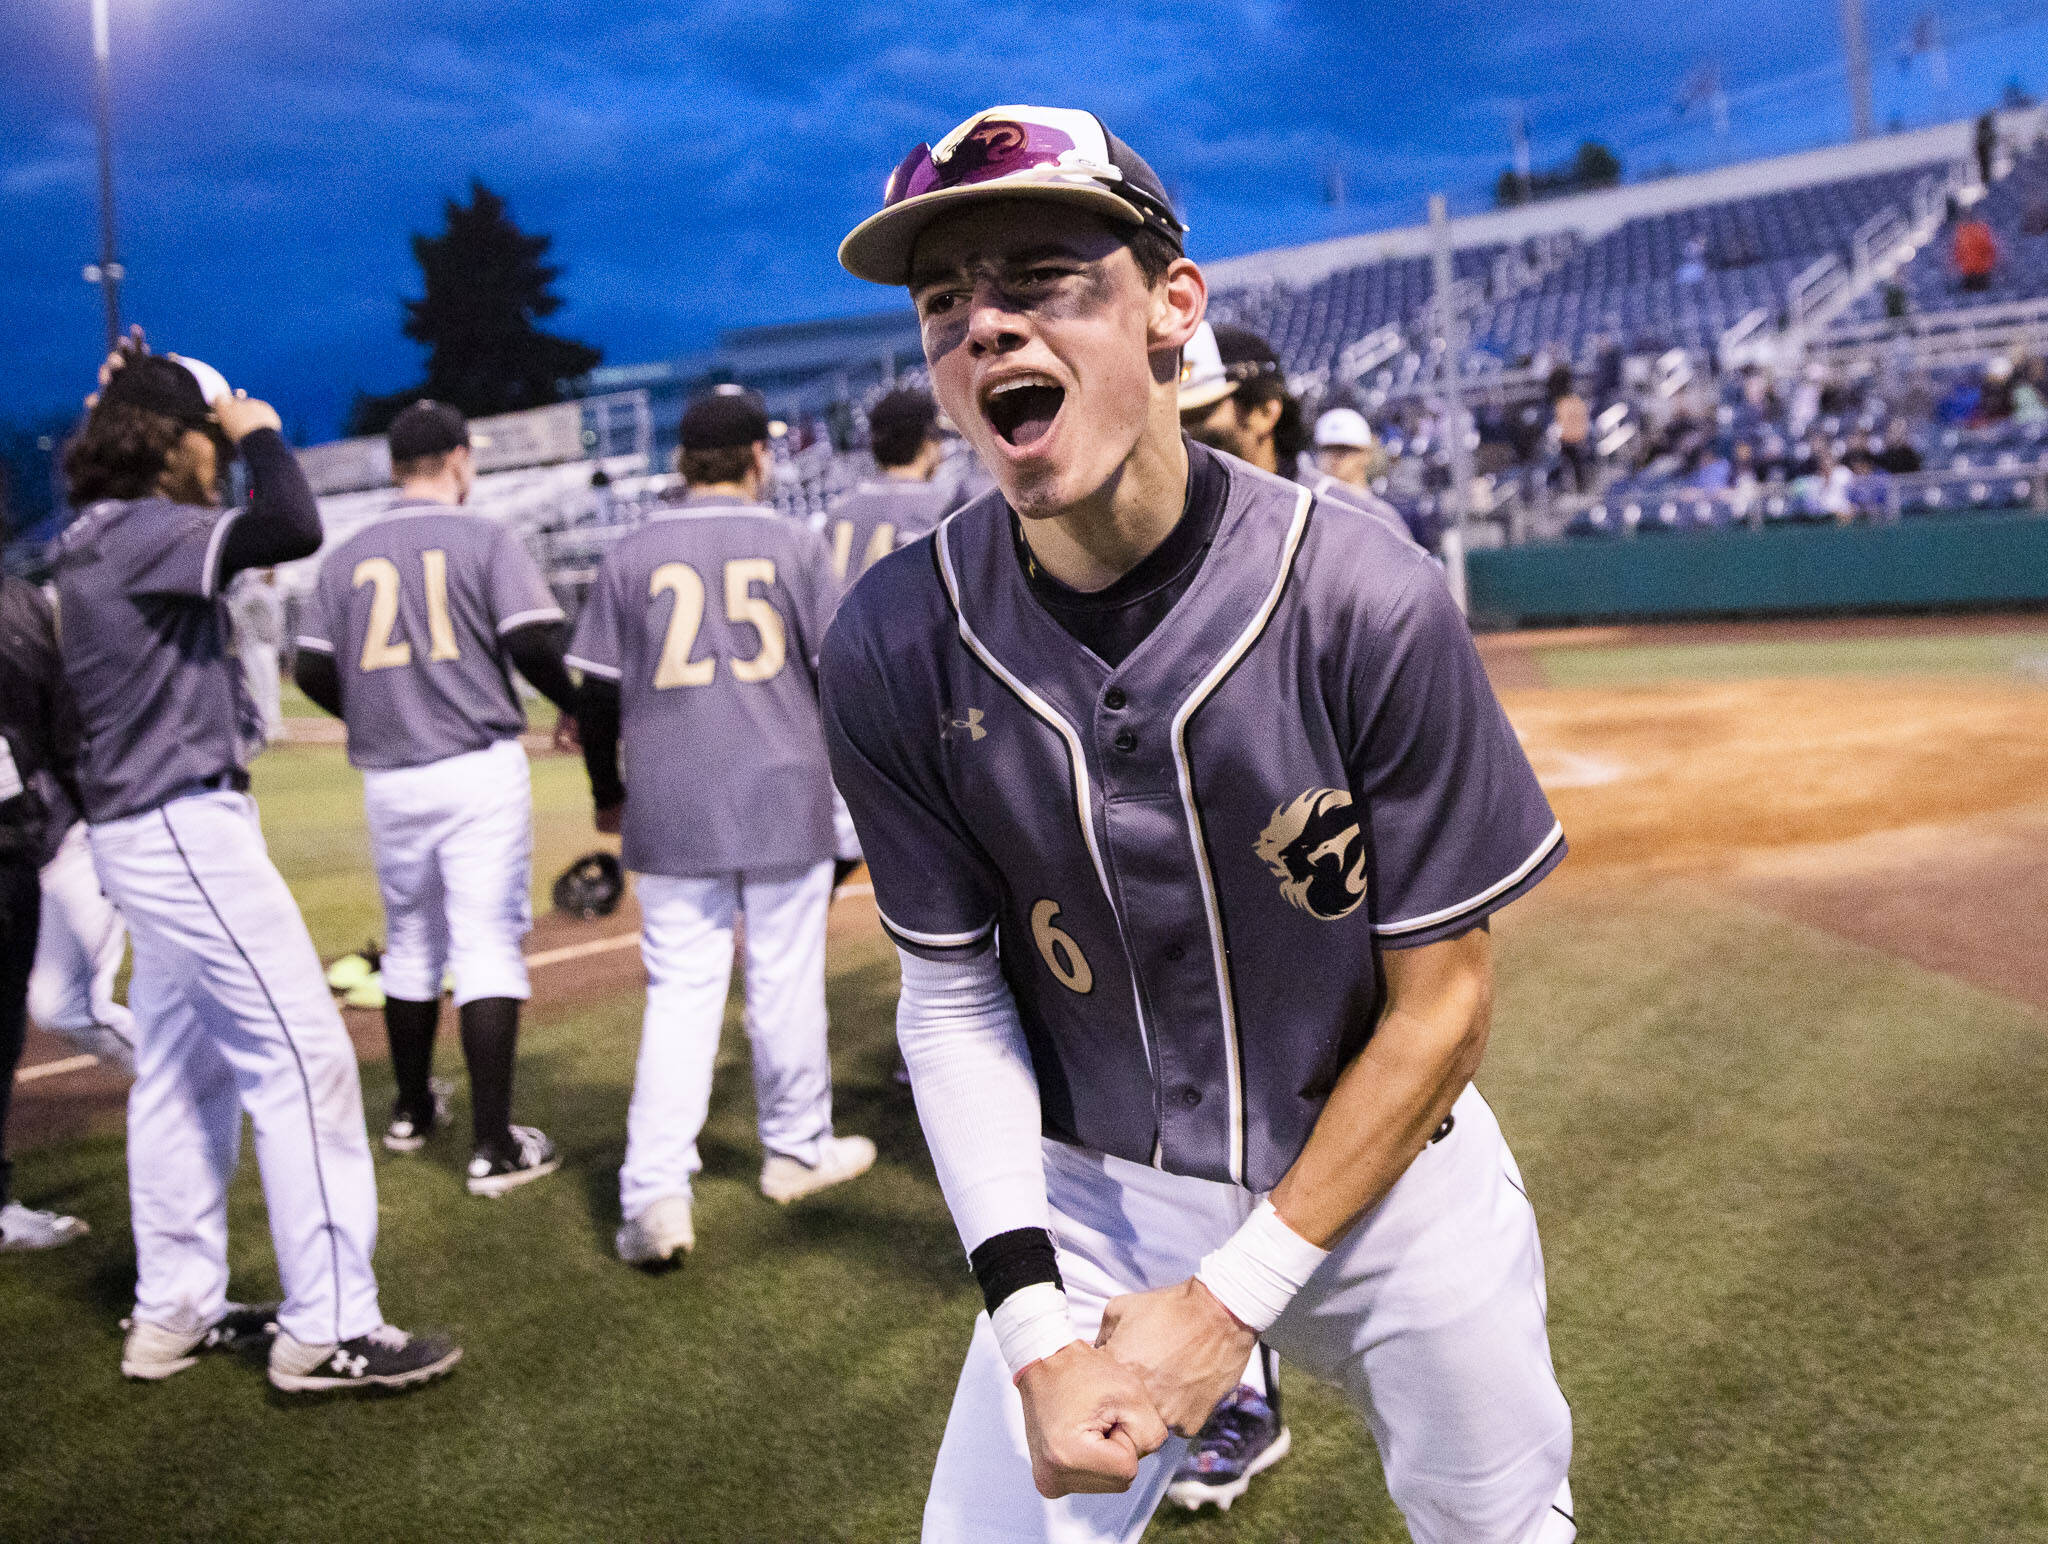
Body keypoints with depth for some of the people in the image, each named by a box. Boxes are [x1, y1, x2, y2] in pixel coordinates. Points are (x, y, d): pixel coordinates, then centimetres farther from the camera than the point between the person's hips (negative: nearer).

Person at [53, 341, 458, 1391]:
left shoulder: (104, 540, 14)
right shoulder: (139, 532, -16)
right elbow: (294, 529, -29)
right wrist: (260, 434, -10)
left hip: (146, 832, 11)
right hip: (185, 829, -11)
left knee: (182, 1072, 15)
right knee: (301, 1056, -9)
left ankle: (174, 1312, 24)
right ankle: (326, 1329, -6)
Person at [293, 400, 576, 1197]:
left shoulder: (346, 557, 8)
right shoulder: (484, 540, -3)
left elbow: (313, 672, 7)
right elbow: (536, 644, -13)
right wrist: (580, 705, 5)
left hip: (388, 779, 4)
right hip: (479, 768, -4)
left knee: (410, 943, 19)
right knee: (487, 945, -4)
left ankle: (412, 1109, 33)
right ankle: (492, 1145, -6)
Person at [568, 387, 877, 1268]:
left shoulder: (630, 556, 2)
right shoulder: (794, 545, 0)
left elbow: (599, 691, 4)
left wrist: (607, 791, 17)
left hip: (669, 808, 1)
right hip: (784, 799, -1)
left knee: (678, 992, 3)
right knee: (785, 981, 12)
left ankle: (655, 1193, -5)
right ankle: (796, 1149, 27)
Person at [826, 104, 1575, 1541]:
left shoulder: (1369, 599, -22)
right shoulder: (893, 650, -15)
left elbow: (1442, 1002, -14)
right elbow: (952, 994, -6)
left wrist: (1232, 1298, -15)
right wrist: (1031, 1324, -14)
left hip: (1389, 1170, 0)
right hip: (1092, 1195, 1)